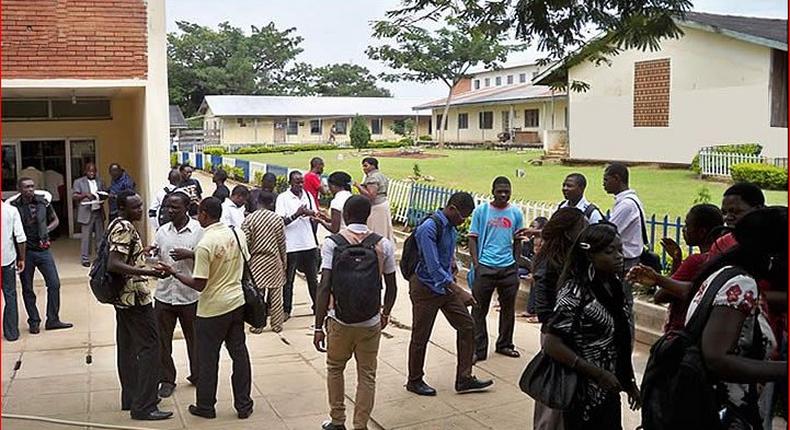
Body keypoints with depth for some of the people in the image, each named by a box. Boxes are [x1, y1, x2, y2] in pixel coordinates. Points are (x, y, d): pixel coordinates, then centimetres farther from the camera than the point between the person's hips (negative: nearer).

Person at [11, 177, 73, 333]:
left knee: (54, 284, -1)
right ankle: (34, 322, 20)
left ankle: (52, 320, 10)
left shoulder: (43, 202, 0)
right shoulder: (14, 206, -9)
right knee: (27, 289, 7)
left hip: (43, 249, 3)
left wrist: (47, 229, -3)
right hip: (25, 252, -2)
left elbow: (55, 220, 14)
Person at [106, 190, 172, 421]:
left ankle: (131, 398, 24)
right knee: (149, 346, -7)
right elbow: (114, 265, -29)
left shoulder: (116, 225, 11)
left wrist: (143, 251, 31)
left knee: (127, 347, 15)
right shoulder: (125, 229, -19)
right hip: (135, 297, -10)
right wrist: (149, 272, -34)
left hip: (123, 297, 10)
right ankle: (143, 406, -6)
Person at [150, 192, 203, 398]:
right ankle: (167, 379, 22)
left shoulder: (199, 230, -7)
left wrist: (189, 254, -25)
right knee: (162, 340, 8)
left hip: (189, 294, -3)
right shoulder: (162, 231, 6)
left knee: (194, 338, 12)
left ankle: (197, 376, 29)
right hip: (164, 294, 3)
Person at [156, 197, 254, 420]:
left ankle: (206, 406, 23)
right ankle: (244, 405, 19)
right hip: (237, 302, 6)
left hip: (213, 309, -6)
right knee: (239, 353, 12)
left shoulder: (205, 245, -20)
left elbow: (199, 284, -19)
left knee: (208, 358, 10)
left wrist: (173, 272, -8)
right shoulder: (237, 234, 0)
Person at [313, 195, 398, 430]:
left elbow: (324, 287, -13)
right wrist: (385, 314, 22)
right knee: (367, 375, 12)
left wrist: (319, 326, -8)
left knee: (335, 369, 20)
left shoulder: (332, 243, -8)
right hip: (371, 322, 1)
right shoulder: (384, 245, -1)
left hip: (340, 320, -1)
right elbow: (392, 287, 4)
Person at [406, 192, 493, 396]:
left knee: (467, 326, 6)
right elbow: (434, 268, -30)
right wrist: (460, 291, -32)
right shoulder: (429, 229, -25)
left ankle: (464, 378, 15)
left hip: (446, 285, 8)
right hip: (426, 289, -8)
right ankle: (414, 381, 24)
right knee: (420, 337, 5)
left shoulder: (451, 227, 2)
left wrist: (451, 262, 10)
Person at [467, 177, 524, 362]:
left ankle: (504, 344, 31)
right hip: (485, 267, -3)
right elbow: (473, 238, -1)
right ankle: (479, 350, 9)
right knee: (479, 309, 1)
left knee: (508, 308, 14)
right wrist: (476, 263, -8)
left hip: (508, 268, 3)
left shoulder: (516, 213, 4)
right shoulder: (481, 211, -3)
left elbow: (517, 241, 12)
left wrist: (515, 263, 7)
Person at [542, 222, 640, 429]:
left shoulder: (614, 286, 3)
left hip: (609, 392, 7)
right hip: (585, 396, -7)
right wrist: (598, 374, -22)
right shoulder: (575, 293, -20)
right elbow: (551, 344, -24)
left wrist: (629, 381, 14)